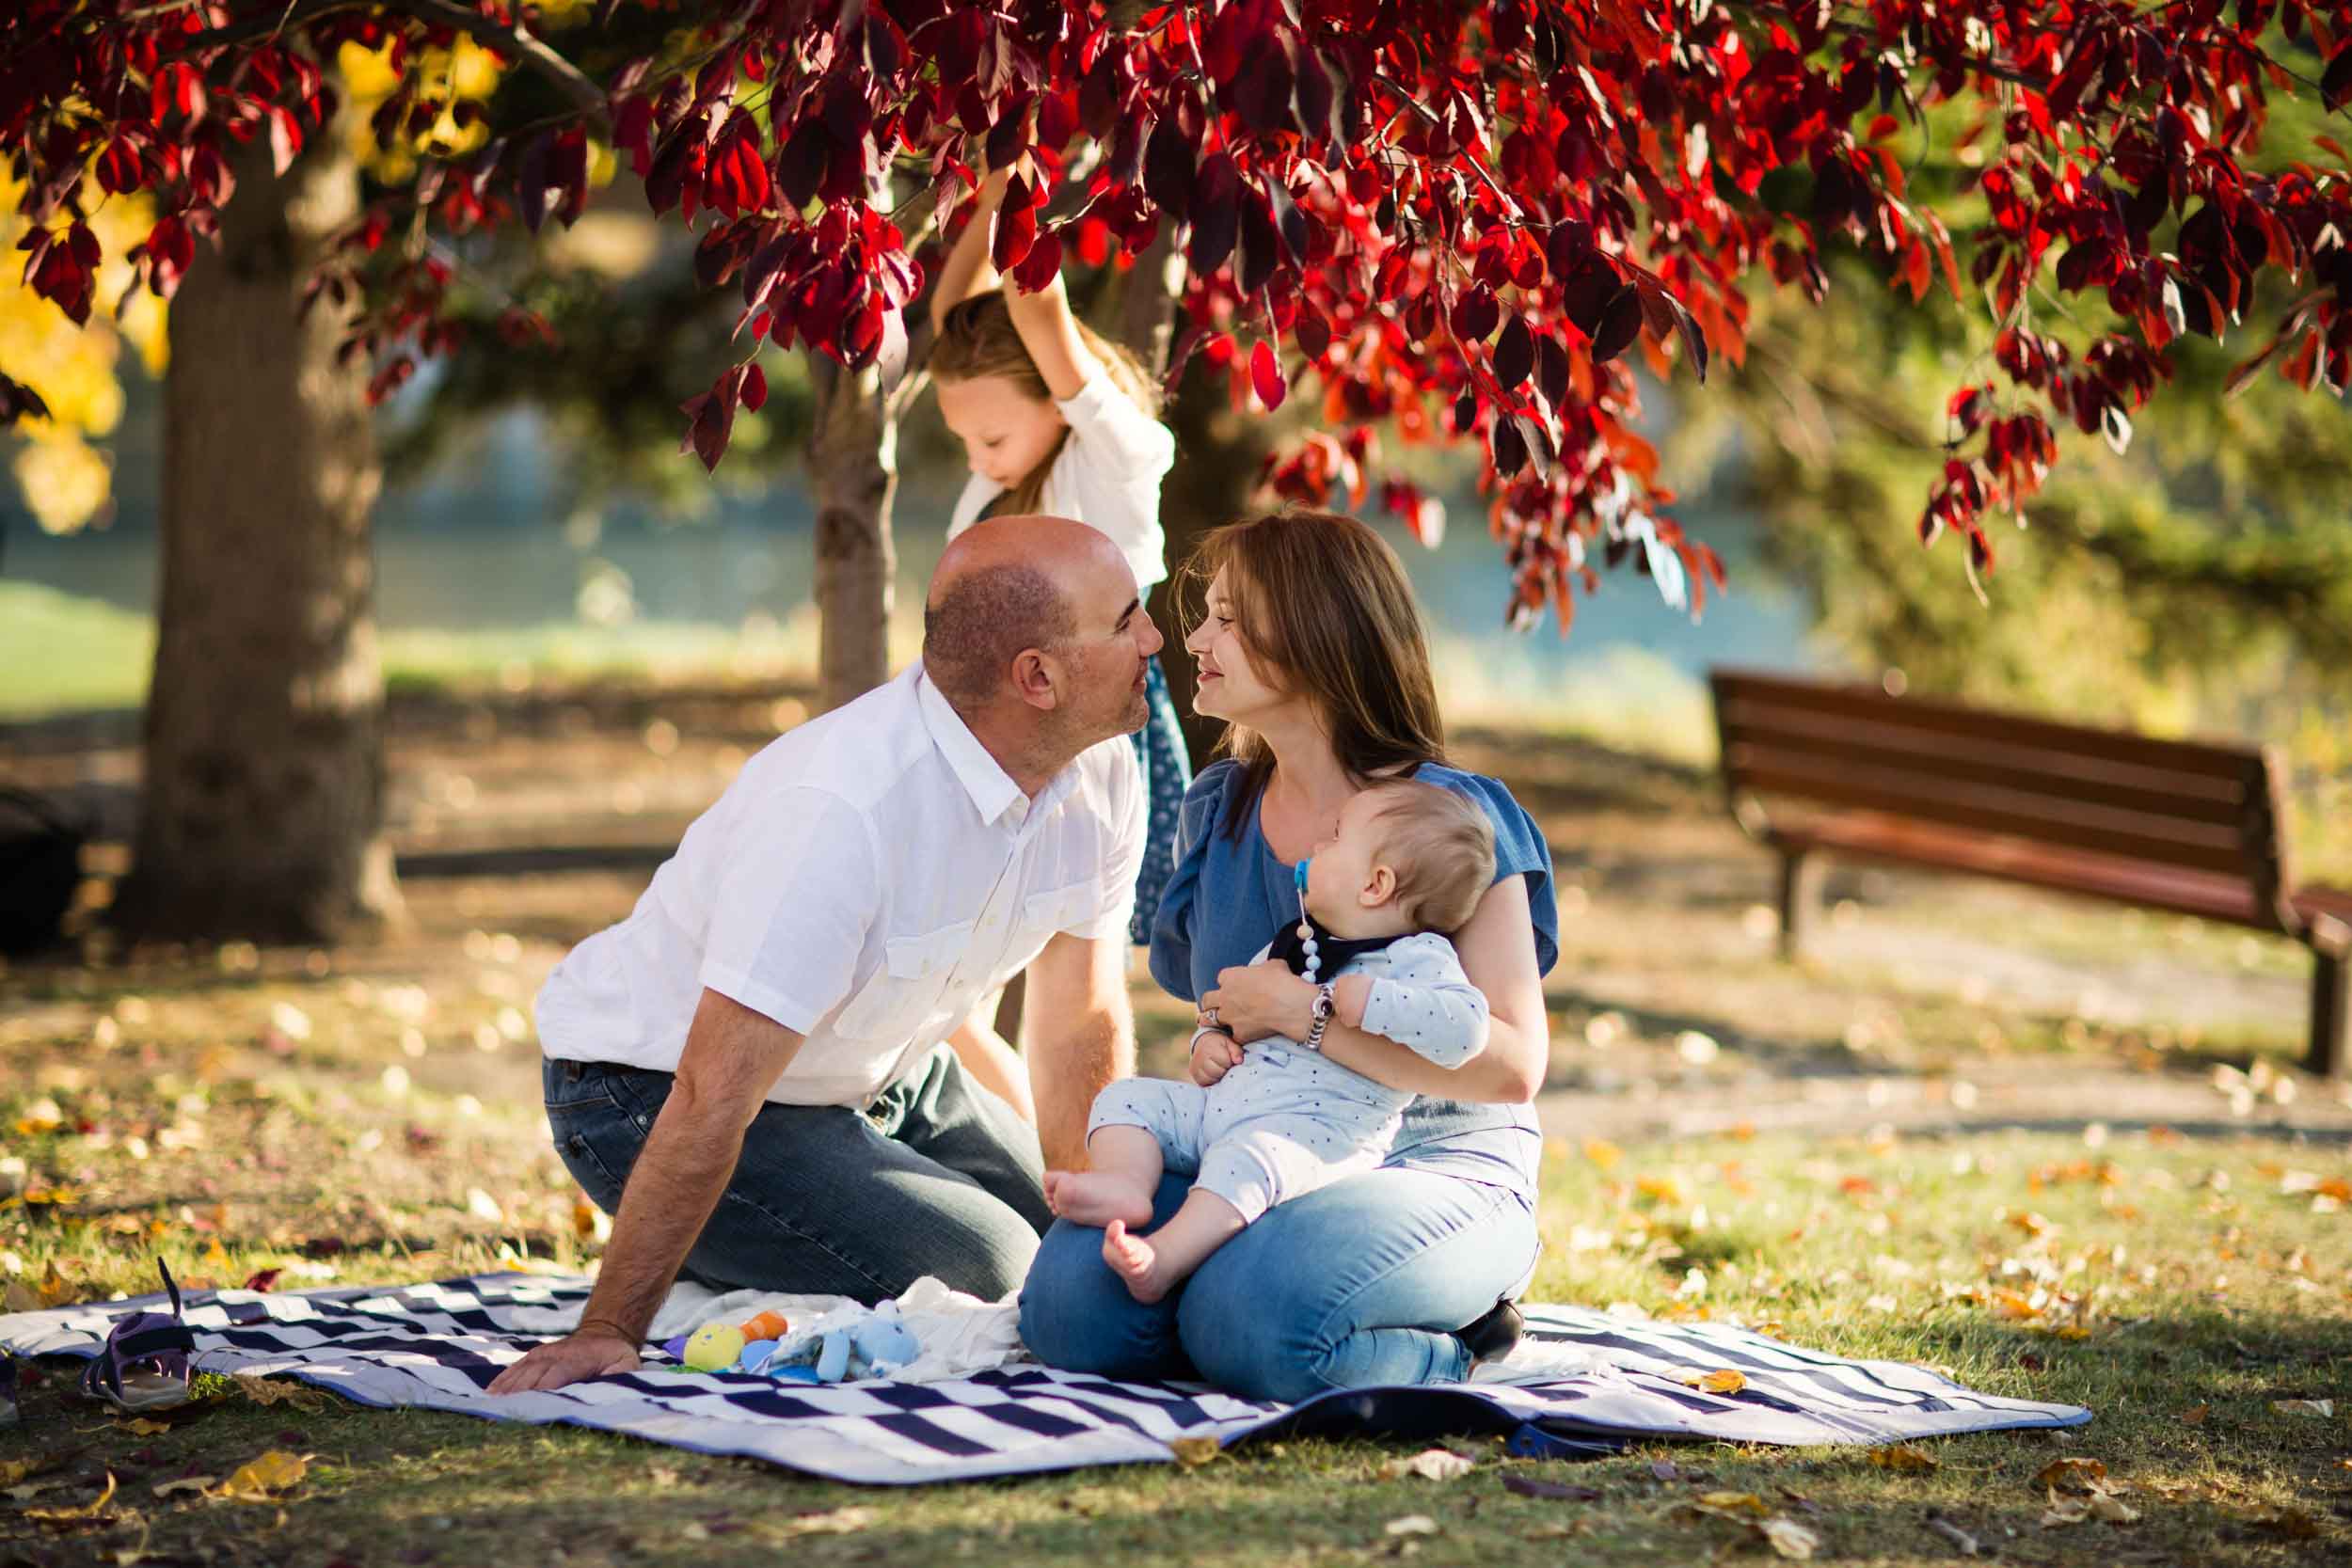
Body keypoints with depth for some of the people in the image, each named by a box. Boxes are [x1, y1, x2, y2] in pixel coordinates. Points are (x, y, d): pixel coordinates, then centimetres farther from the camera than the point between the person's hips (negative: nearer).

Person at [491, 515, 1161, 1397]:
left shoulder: (1101, 778, -11)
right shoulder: (840, 810, -35)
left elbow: (1084, 1026, 0)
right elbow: (713, 1099, -34)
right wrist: (608, 1335, -32)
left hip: (880, 1076, 9)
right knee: (980, 1273, -23)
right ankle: (705, 1273, -1)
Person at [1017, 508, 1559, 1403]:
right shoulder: (1218, 810, 13)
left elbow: (1513, 1065, -18)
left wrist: (1312, 1014, -21)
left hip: (1438, 1168, -6)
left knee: (1250, 1317, -36)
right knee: (1071, 1300, -23)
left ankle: (1450, 1350, -3)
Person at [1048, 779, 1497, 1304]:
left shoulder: (1416, 959, -6)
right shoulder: (1292, 942, 20)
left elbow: (1463, 1026, -24)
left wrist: (1363, 996, -24)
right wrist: (1210, 1039, 10)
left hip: (1319, 1130, -9)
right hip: (1224, 1100, 9)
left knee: (1248, 1157, -37)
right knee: (1126, 1098, -1)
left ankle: (1166, 1258, -50)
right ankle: (1126, 1182, -29)